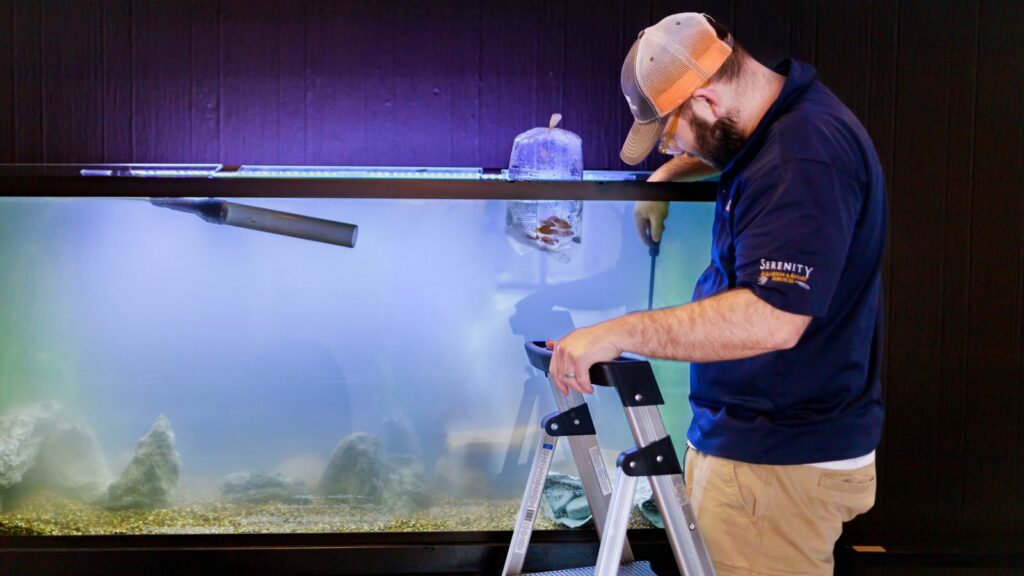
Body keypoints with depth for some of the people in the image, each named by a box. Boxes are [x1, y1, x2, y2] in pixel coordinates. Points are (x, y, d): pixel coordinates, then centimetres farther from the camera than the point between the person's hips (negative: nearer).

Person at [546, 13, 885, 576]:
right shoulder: (776, 118, 8)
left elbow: (772, 320, -33)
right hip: (743, 437, 10)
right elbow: (716, 147, 34)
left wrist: (619, 333, -32)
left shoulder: (804, 159, -25)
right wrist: (666, 177, 17)